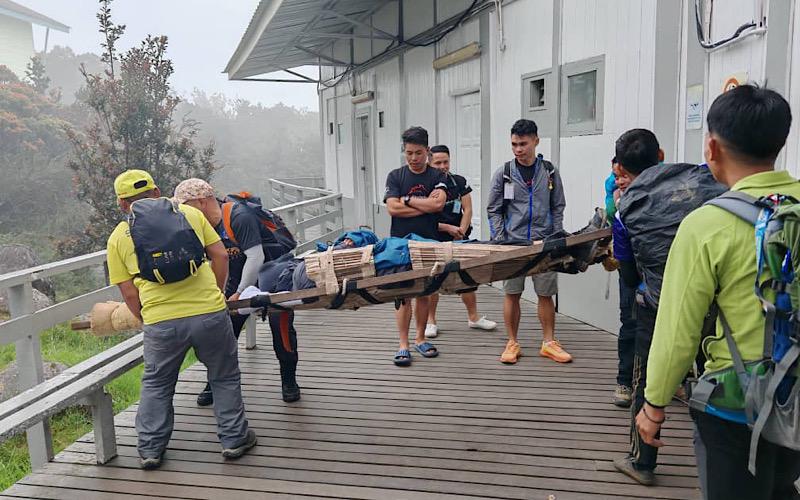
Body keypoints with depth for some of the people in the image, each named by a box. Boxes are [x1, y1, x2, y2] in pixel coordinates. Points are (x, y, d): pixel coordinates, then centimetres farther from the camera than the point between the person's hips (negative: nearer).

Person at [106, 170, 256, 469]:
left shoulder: (118, 237, 10)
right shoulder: (189, 213, 11)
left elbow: (129, 292, 7)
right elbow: (221, 256, 9)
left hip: (161, 321, 0)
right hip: (210, 313, 0)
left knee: (156, 384, 23)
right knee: (225, 378, 19)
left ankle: (150, 449, 30)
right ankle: (234, 439, 26)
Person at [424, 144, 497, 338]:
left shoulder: (459, 182, 6)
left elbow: (467, 210, 4)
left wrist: (461, 232, -9)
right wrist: (449, 228, -13)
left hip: (459, 240, 3)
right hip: (434, 241, -3)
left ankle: (473, 317, 22)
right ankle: (430, 321, 15)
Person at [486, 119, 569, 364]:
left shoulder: (549, 172, 6)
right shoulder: (503, 173, 2)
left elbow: (558, 208, 9)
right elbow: (494, 210, 4)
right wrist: (499, 241, -5)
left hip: (543, 243, 1)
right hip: (512, 243, -1)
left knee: (546, 294, 6)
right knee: (512, 294, 4)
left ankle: (549, 342, 19)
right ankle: (512, 343, 16)